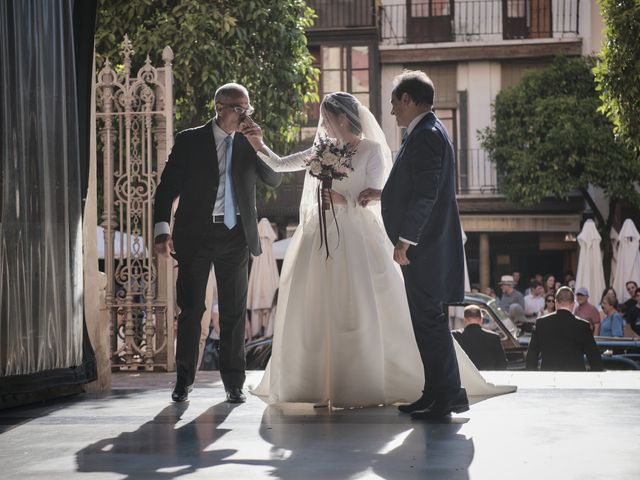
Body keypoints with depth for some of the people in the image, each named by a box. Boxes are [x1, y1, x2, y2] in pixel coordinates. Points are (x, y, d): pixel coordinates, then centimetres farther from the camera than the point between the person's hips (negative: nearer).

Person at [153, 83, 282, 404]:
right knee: (191, 310, 3)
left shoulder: (248, 144, 8)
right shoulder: (190, 141, 1)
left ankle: (234, 382, 13)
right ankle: (184, 380, 13)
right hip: (195, 235, -2)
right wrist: (162, 229, -10)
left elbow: (275, 180, 1)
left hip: (235, 236, 2)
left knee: (234, 312, 5)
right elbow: (167, 186, -1)